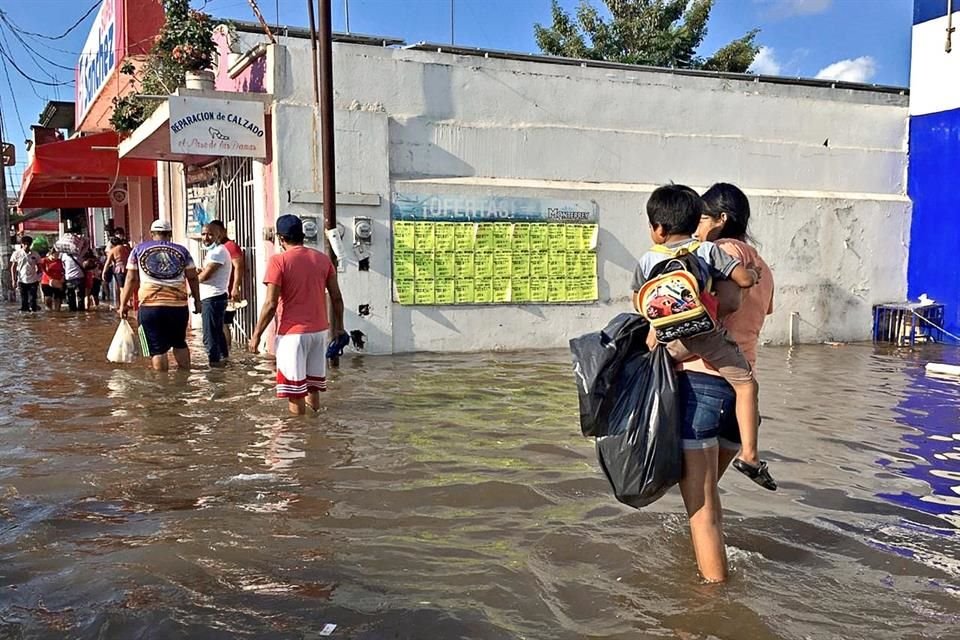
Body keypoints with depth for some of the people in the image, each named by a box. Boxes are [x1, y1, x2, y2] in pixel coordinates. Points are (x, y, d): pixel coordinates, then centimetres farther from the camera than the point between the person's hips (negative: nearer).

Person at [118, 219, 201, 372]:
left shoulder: (139, 250, 9)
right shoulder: (182, 250, 10)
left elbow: (131, 279, 6)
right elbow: (193, 278, 9)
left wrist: (123, 303, 11)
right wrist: (197, 301, 17)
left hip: (150, 306, -2)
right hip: (179, 306, 2)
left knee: (157, 349, 4)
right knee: (180, 343, 21)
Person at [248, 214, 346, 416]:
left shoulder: (278, 261, -11)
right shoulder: (323, 259, 3)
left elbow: (271, 304, -14)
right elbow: (337, 298, 6)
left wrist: (256, 335, -6)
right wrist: (339, 326, 18)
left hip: (293, 332, -5)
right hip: (319, 329, 5)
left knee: (294, 381, 3)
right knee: (314, 374, 19)